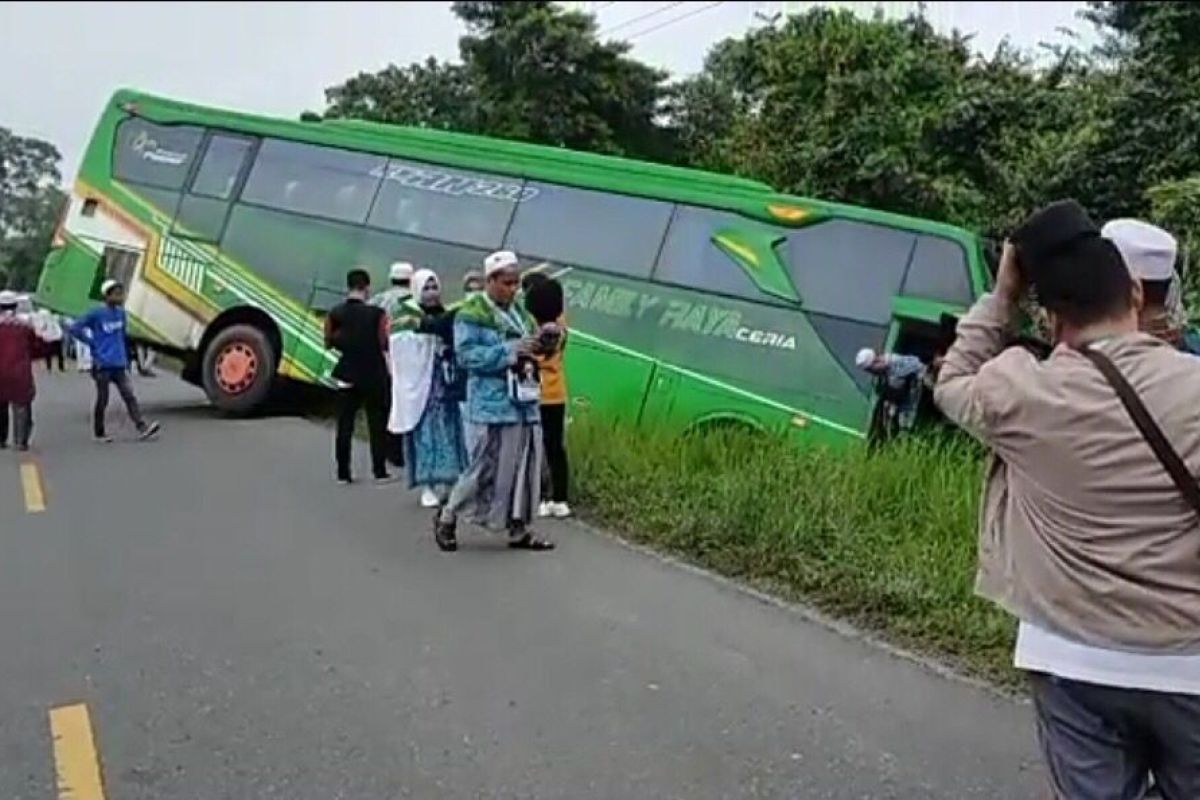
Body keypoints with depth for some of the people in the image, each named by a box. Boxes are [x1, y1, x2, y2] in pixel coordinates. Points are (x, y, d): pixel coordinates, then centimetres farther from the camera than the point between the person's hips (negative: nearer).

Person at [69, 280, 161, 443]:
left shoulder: (121, 313, 8)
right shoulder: (96, 314, -8)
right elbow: (75, 328, -6)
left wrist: (126, 359, 16)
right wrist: (91, 343, -6)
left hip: (119, 364, 4)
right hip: (102, 365, -4)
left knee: (129, 395, -5)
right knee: (102, 400, 5)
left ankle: (142, 427, -12)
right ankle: (99, 433, 17)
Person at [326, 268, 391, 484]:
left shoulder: (335, 314, -3)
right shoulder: (376, 314, -15)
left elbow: (329, 342, 3)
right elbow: (384, 343, -16)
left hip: (348, 375, 3)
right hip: (374, 375, -3)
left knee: (345, 425, 9)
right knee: (377, 424, 7)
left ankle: (343, 473, 11)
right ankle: (380, 472, 11)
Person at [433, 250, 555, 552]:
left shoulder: (519, 312, 17)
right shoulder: (471, 314, -6)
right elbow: (467, 355, -16)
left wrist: (539, 343, 1)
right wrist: (510, 351, -21)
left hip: (524, 400, 7)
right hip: (495, 403, -7)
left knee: (526, 465, 7)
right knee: (489, 465, -5)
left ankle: (518, 529, 18)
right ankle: (447, 517, 14)